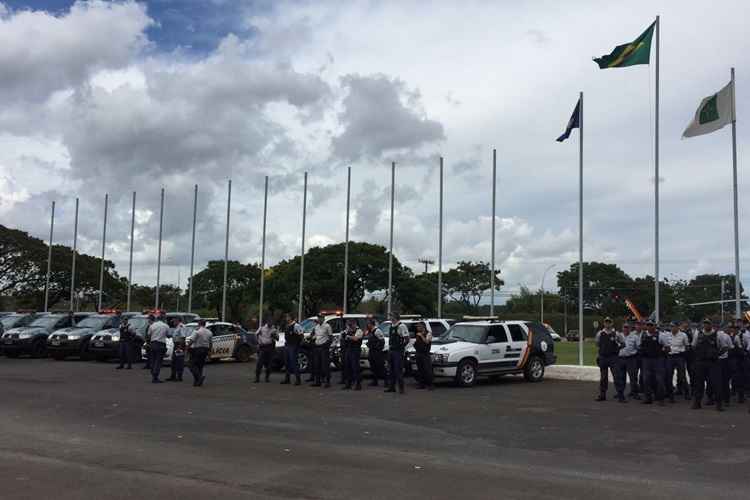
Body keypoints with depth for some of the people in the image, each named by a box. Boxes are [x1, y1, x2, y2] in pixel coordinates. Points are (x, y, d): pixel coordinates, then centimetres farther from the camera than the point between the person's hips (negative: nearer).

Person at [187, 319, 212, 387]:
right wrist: (209, 351, 21)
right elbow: (210, 343, 14)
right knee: (200, 366, 12)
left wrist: (187, 347, -8)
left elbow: (191, 340, -17)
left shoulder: (197, 331, -10)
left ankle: (200, 376, -24)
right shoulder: (209, 332, 10)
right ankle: (197, 382, 9)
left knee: (193, 366, -3)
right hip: (205, 350, 7)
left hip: (196, 350, -7)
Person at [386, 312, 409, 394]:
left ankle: (401, 387, -1)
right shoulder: (391, 326, 14)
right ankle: (391, 387, 18)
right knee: (390, 370, 11)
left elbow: (407, 339, -16)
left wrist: (401, 347, -13)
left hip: (398, 351, -9)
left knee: (398, 370, -7)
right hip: (391, 351, 9)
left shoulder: (401, 326, -13)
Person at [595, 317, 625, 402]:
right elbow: (597, 343, 21)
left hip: (613, 358, -3)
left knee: (617, 376, -7)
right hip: (603, 357, 3)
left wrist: (617, 348, 1)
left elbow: (623, 343, 8)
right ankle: (602, 395, 19)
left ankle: (621, 396, -4)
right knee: (603, 377, 10)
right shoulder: (600, 333, 3)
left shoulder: (616, 334, -3)